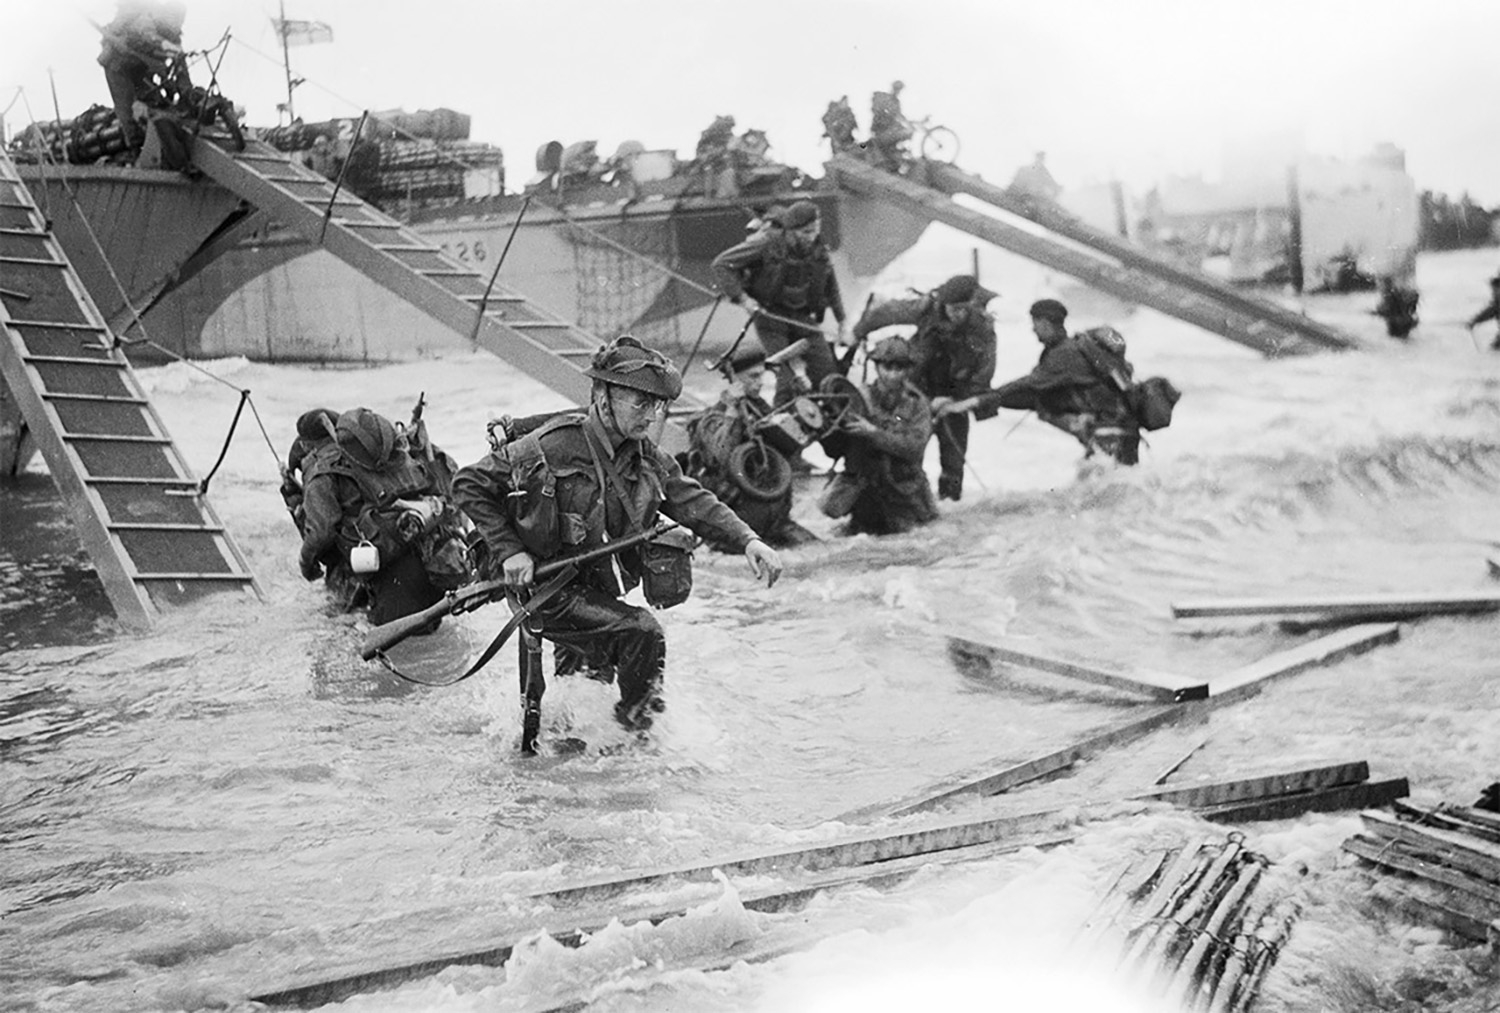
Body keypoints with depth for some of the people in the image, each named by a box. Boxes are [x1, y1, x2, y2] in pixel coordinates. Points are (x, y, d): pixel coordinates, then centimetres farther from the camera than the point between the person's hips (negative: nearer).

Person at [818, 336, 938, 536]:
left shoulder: (918, 404, -6)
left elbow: (914, 447, -21)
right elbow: (836, 451, -1)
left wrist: (873, 432, -28)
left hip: (901, 486, 0)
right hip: (859, 479, 0)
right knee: (832, 506, -23)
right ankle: (863, 515, 11)